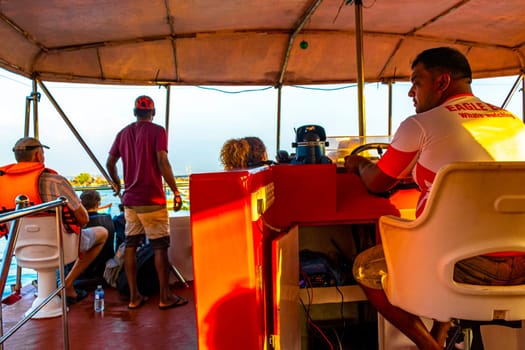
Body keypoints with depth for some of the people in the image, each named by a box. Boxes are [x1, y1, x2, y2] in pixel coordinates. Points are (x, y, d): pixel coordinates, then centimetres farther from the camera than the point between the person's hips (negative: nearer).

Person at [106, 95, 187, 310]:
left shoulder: (123, 133, 10)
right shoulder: (157, 131, -6)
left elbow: (110, 163, 12)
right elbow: (162, 163, -17)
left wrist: (117, 184, 28)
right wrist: (175, 191, -12)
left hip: (130, 199, 6)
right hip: (152, 199, -6)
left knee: (131, 246, 9)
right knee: (160, 246, 1)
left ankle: (134, 296, 15)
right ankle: (165, 297, 7)